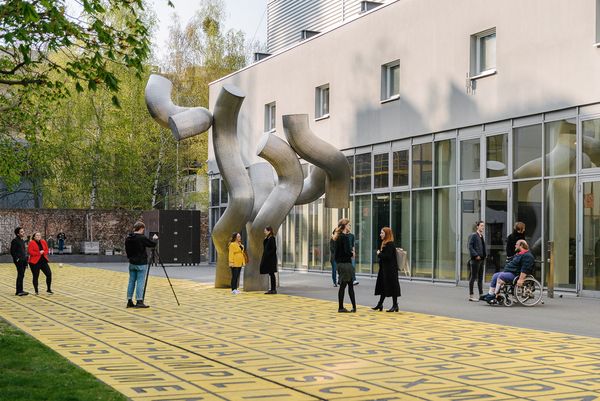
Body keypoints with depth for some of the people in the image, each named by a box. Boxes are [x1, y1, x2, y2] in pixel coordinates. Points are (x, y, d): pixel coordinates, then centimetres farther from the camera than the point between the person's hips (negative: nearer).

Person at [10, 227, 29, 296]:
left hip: (23, 261, 8)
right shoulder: (15, 240, -11)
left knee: (21, 275, 11)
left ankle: (20, 291, 17)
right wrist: (17, 259, -15)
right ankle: (19, 291, -5)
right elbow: (12, 251, -13)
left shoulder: (22, 240, 16)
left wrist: (26, 259, 17)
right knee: (20, 275, -8)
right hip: (19, 261, -8)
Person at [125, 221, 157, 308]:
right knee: (140, 282, -3)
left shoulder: (128, 238, 5)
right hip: (141, 264, -7)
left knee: (131, 281, 10)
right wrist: (155, 239, 11)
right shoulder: (142, 238, -16)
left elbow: (127, 250, 13)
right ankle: (139, 301, -4)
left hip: (132, 263, 7)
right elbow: (152, 244, -9)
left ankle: (129, 301, 12)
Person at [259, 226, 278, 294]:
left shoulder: (272, 238, -13)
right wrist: (264, 257, 12)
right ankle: (272, 289, 12)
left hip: (271, 259, -9)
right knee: (271, 274, 9)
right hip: (267, 259, 9)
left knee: (271, 274, -6)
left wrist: (268, 255, -20)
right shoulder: (266, 238, 15)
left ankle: (274, 289, -2)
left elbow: (274, 249, -19)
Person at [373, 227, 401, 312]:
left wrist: (379, 254, -11)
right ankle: (380, 304, 19)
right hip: (384, 269, 10)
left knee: (392, 287, -2)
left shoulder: (390, 244, -16)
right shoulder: (384, 243, 13)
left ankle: (395, 305, 6)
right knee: (383, 287, 13)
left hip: (390, 270, -10)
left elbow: (387, 256, -24)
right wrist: (379, 253, -3)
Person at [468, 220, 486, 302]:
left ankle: (481, 294, 18)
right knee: (473, 277, -4)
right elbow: (470, 247, -16)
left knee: (480, 278, 12)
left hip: (481, 260, 9)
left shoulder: (481, 236, 16)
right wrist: (476, 255, -21)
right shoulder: (473, 235, -9)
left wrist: (484, 257, 13)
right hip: (475, 260, -9)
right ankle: (471, 295, 0)